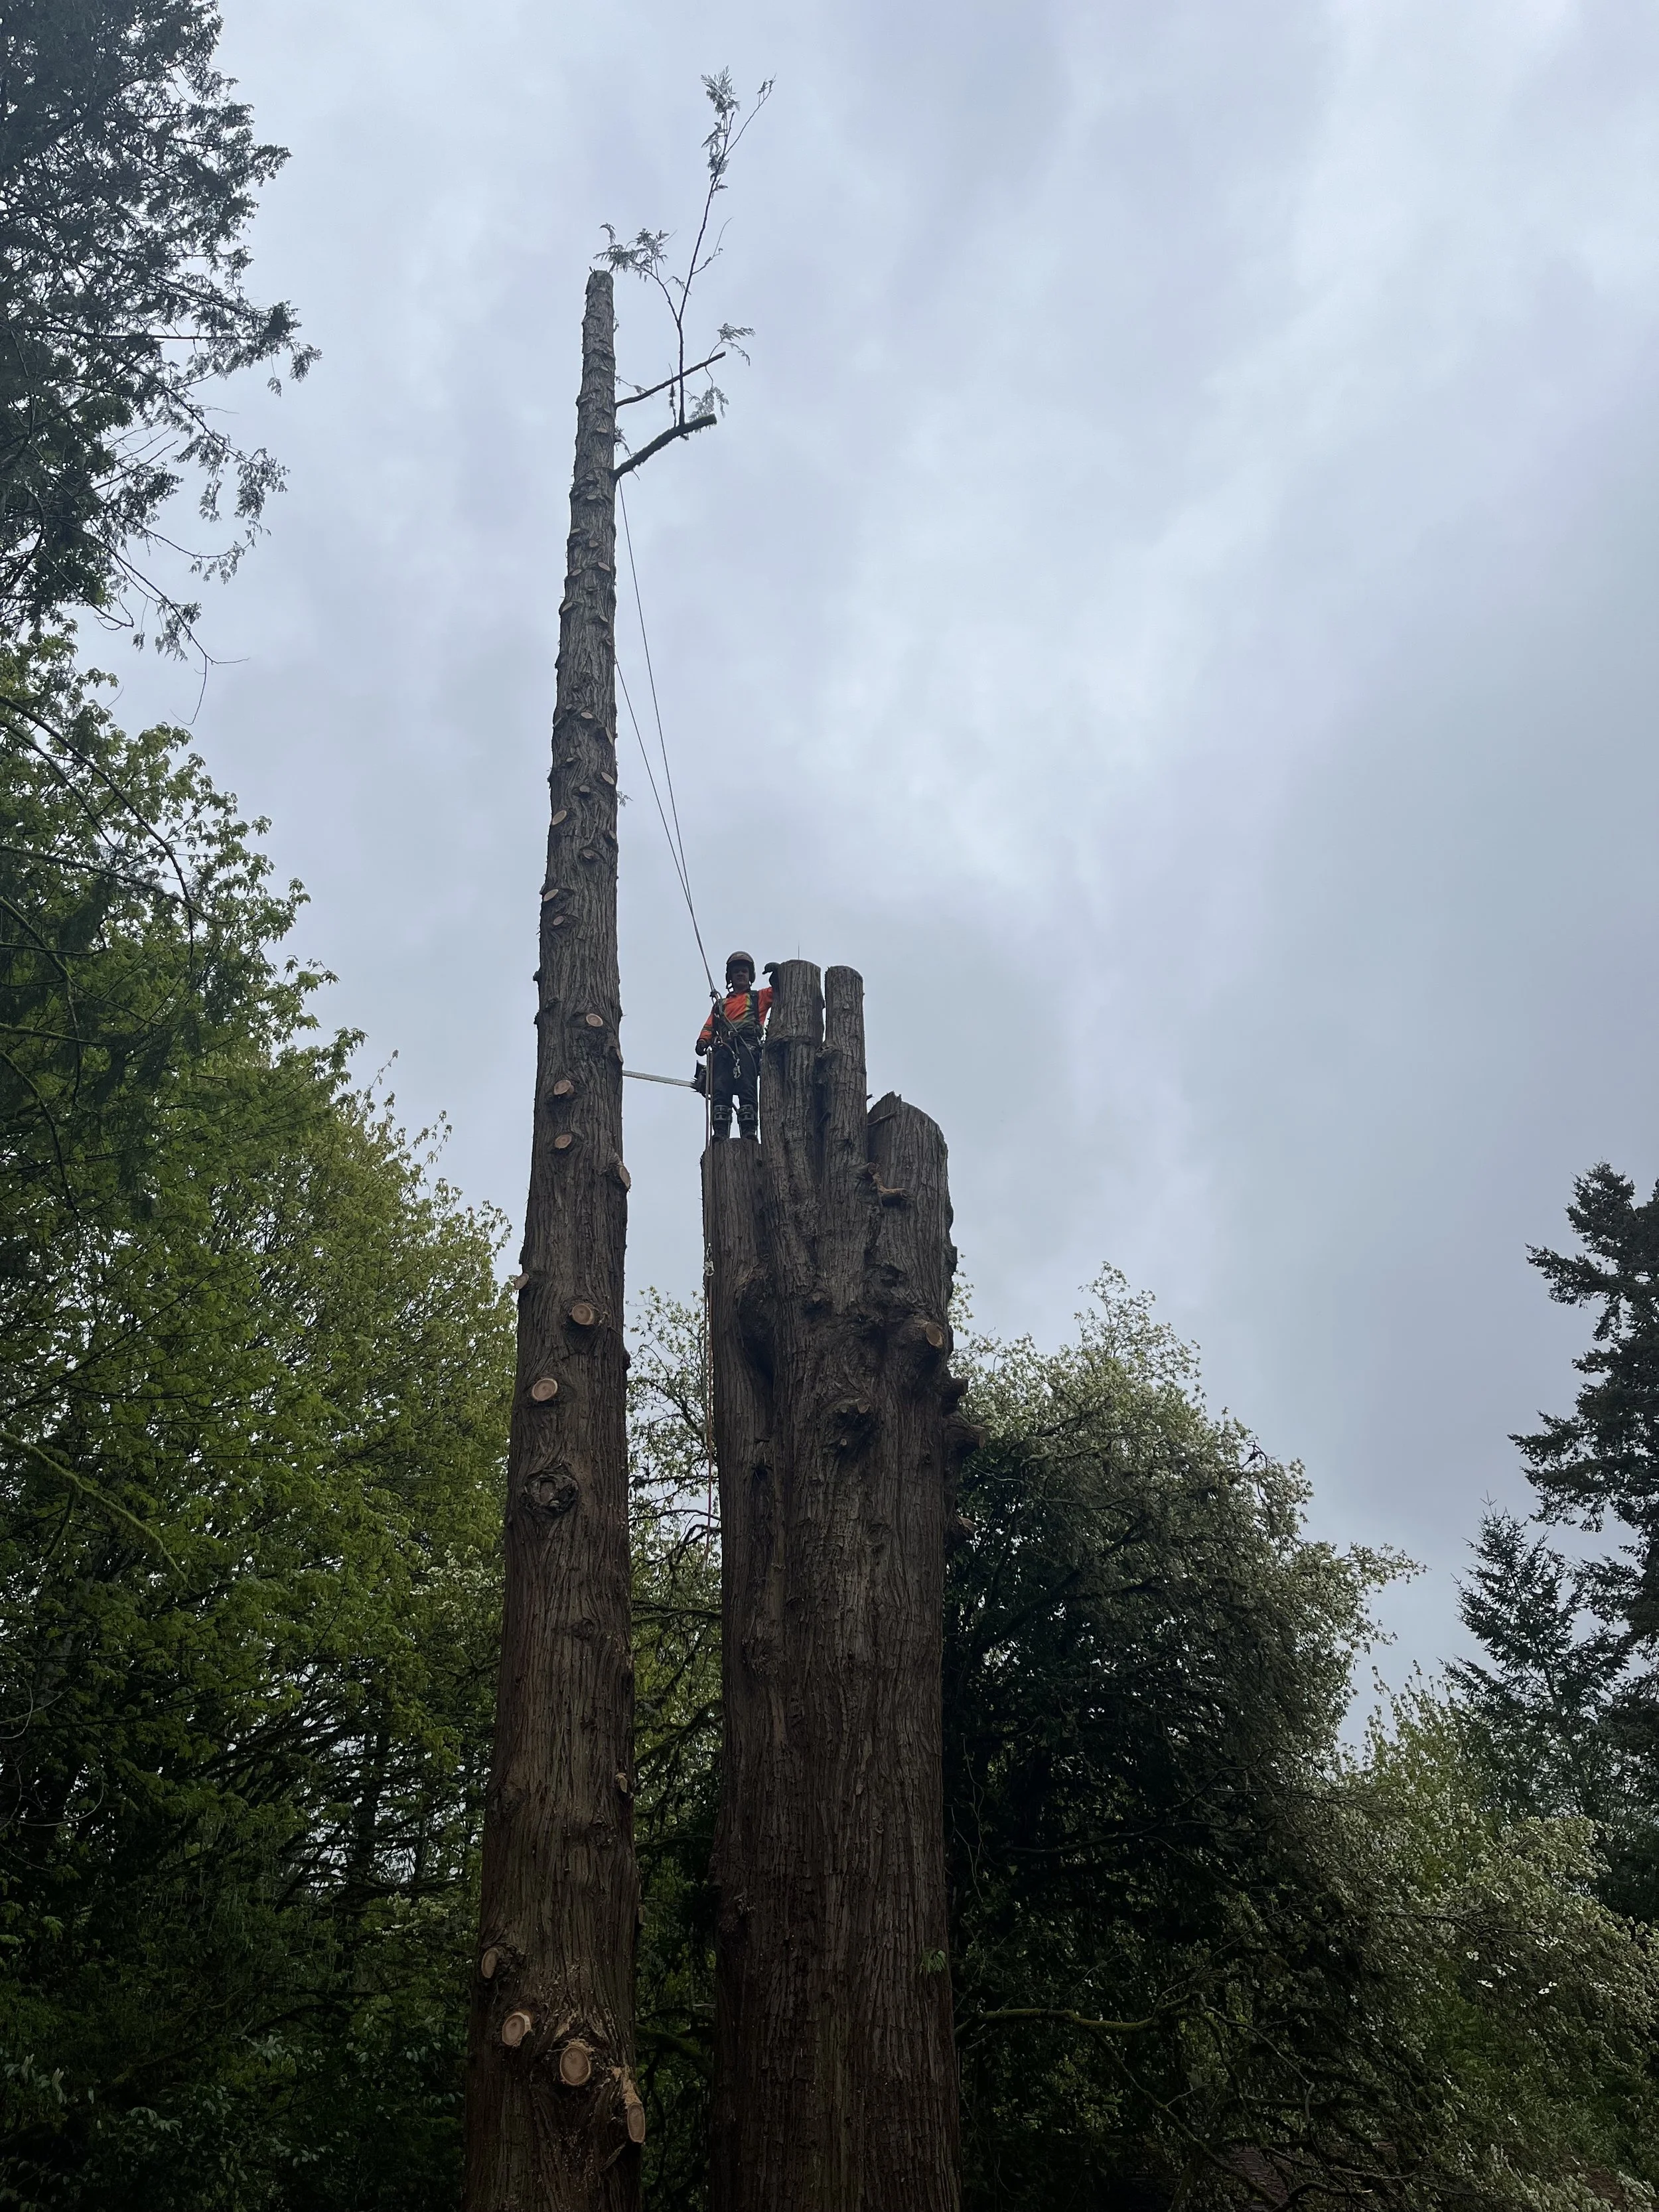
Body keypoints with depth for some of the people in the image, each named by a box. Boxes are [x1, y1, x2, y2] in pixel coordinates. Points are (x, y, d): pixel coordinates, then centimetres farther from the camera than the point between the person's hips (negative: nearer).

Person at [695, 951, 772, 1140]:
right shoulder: (720, 1005, 35)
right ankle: (720, 1132, -24)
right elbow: (710, 1027, 20)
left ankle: (749, 1131, -33)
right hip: (722, 1048, 3)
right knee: (720, 1090, -15)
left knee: (746, 1088, -22)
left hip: (747, 1046, -3)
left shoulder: (759, 998, 29)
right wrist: (703, 1041, -1)